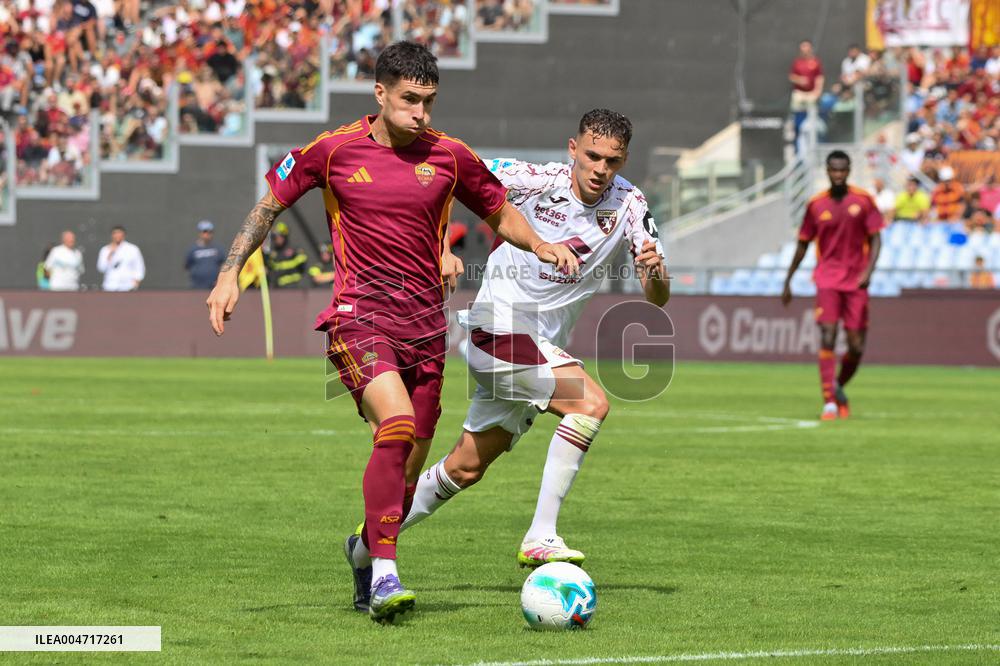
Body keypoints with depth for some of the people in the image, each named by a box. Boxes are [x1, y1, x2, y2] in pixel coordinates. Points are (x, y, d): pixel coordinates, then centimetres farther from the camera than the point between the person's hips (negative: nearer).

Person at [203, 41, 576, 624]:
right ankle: (384, 576, -26)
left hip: (425, 324, 4)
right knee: (397, 425, -27)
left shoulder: (448, 156, 4)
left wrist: (540, 246, -2)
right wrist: (230, 274, 2)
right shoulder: (334, 150, -1)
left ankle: (366, 545, 36)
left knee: (409, 467, 6)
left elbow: (502, 214, 17)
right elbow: (270, 204, 10)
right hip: (358, 315, -4)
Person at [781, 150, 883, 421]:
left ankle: (839, 387, 29)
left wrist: (868, 270, -15)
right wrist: (788, 281, 15)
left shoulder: (863, 200, 1)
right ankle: (829, 403, -15)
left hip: (856, 280, 1)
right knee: (828, 336, -17)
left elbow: (875, 239, 2)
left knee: (856, 347, 0)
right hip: (827, 278, -1)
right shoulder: (816, 205, 3)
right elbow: (803, 245, 12)